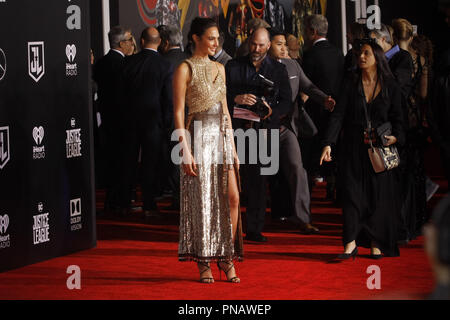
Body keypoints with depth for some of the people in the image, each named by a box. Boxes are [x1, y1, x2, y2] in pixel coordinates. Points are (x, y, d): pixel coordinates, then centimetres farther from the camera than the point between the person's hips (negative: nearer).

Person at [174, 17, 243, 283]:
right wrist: (185, 151, -15)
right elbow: (179, 113, -8)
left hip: (222, 138, 6)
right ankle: (204, 263, 7)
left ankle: (227, 258, 8)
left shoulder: (219, 68, 14)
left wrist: (233, 148, 14)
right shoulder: (185, 69, -5)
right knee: (202, 202, -2)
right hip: (199, 138, -6)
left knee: (232, 198, -2)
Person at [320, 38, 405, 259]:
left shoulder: (390, 86, 2)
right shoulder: (351, 84, 2)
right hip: (353, 149, 0)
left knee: (379, 195, 0)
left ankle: (376, 244, 8)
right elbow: (338, 115, -4)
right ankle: (351, 243, -8)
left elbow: (397, 118, 6)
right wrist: (328, 144, -16)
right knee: (351, 192, -6)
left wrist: (395, 137, -16)